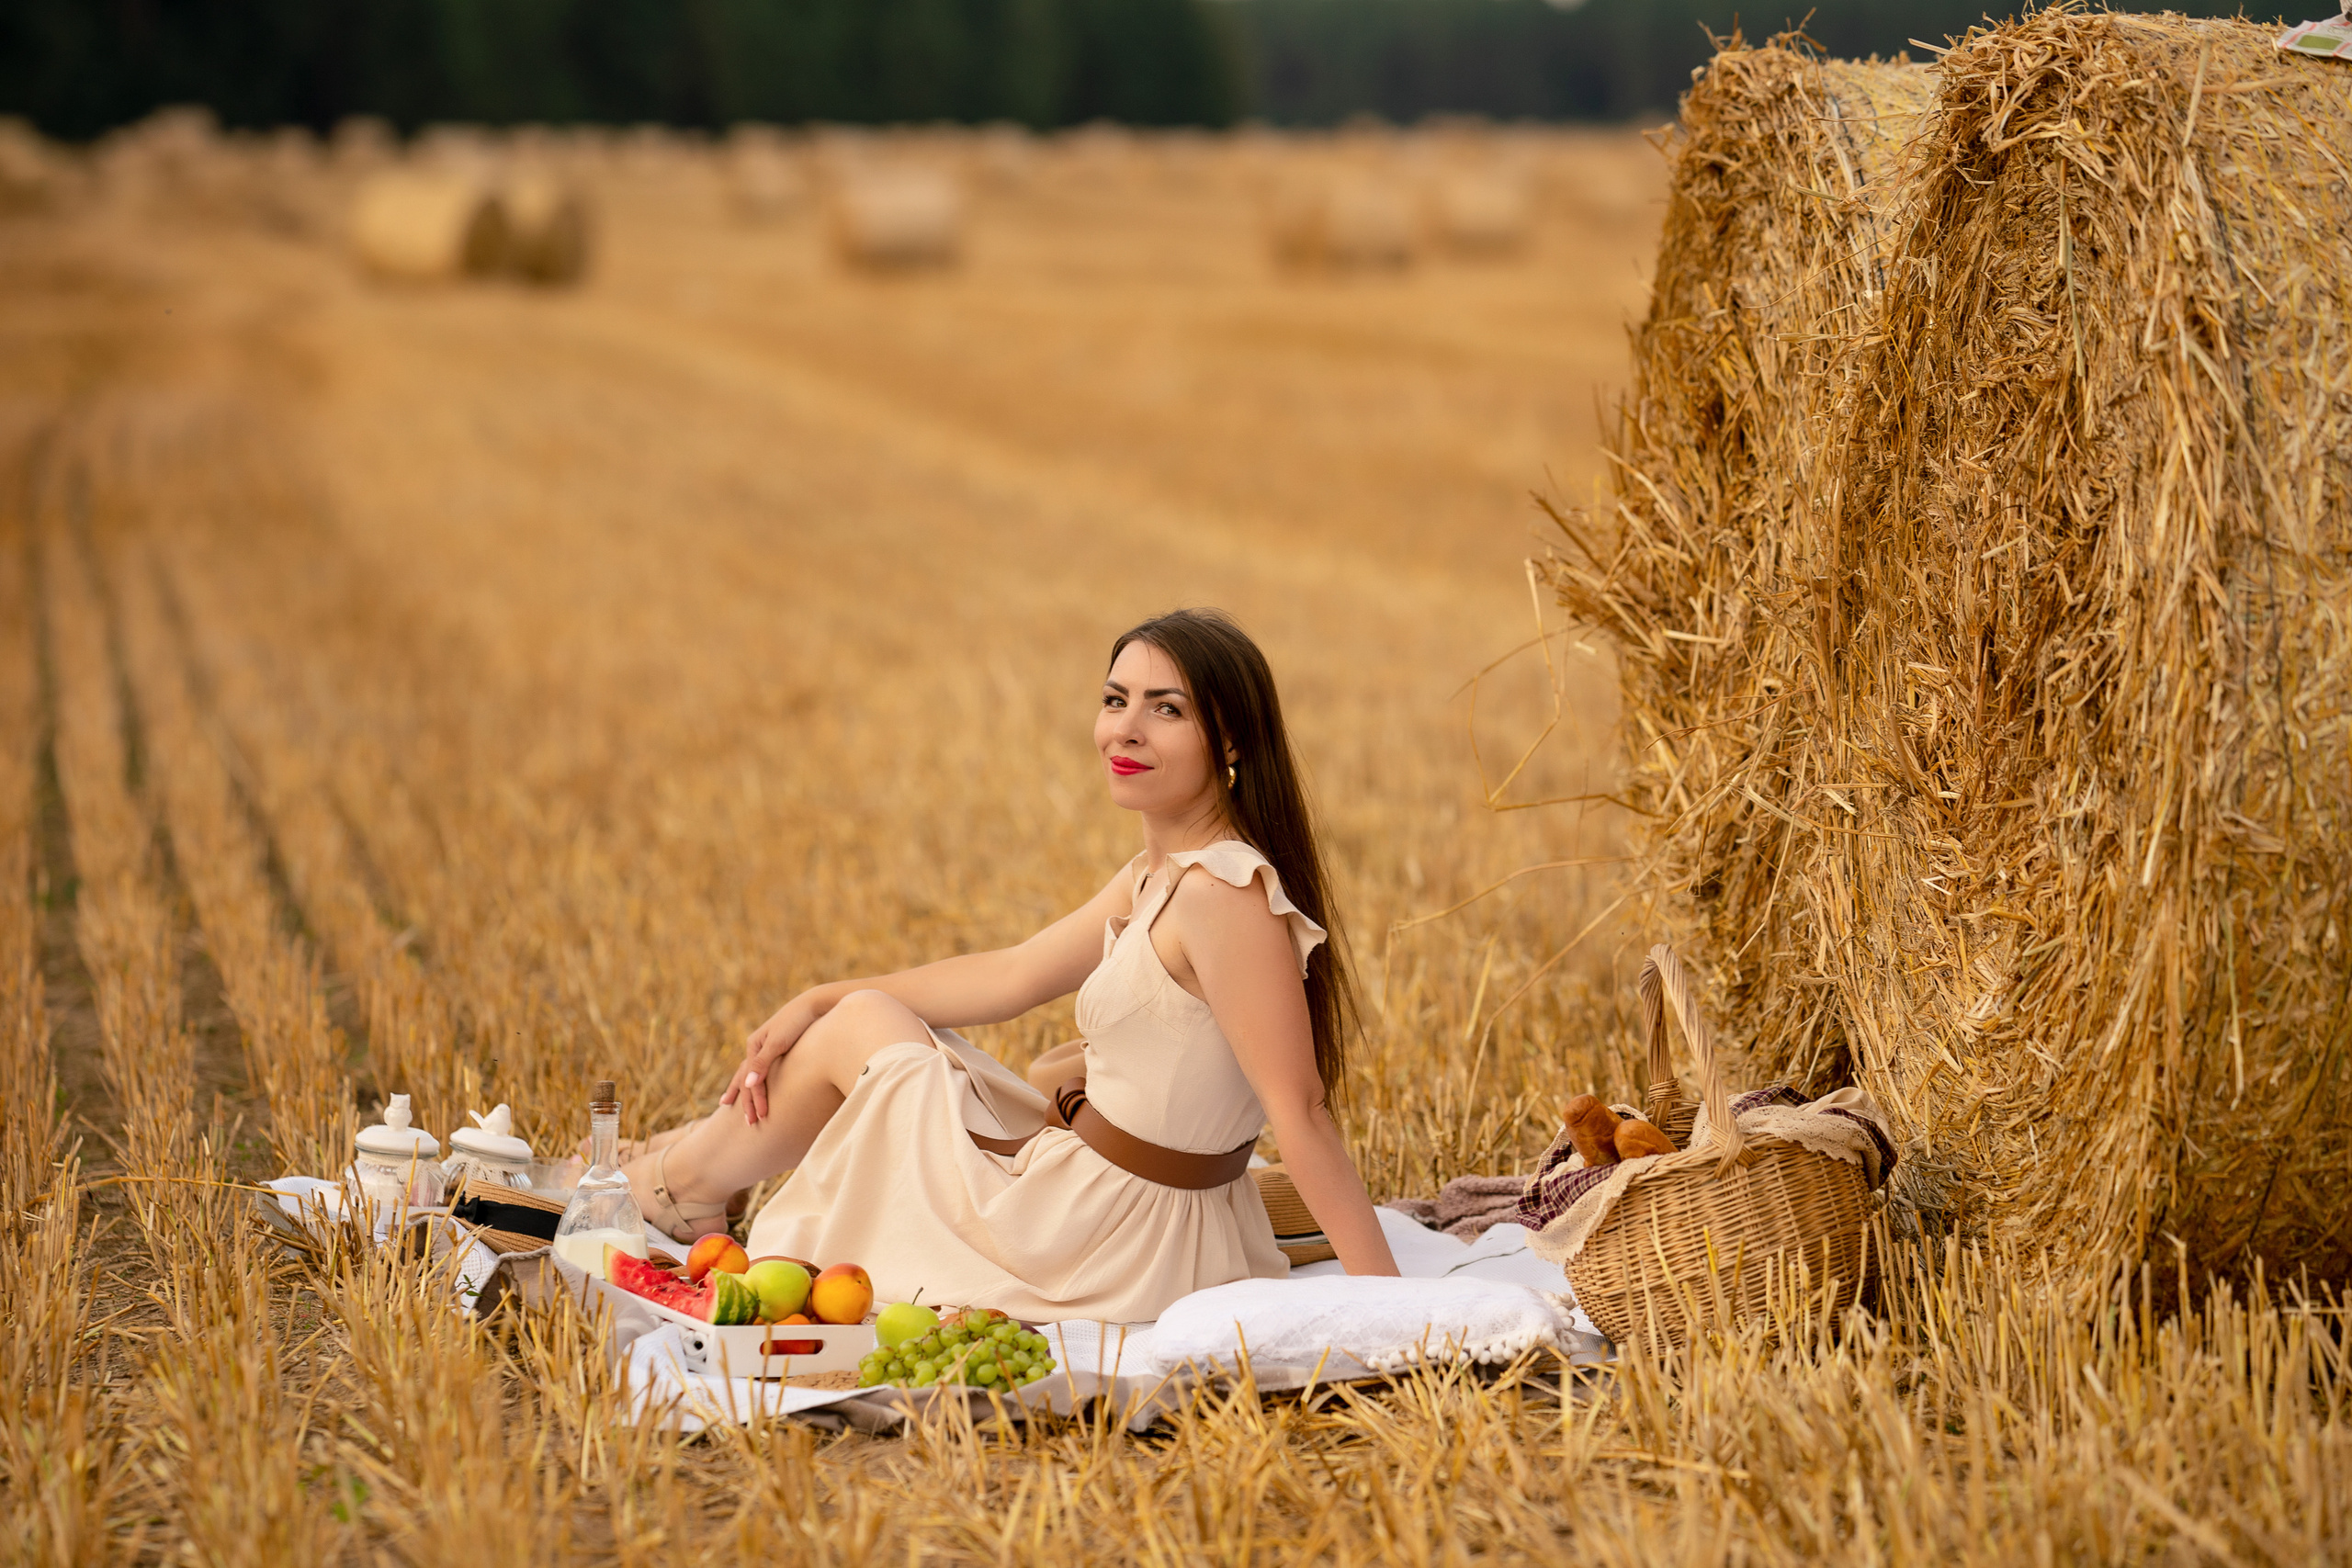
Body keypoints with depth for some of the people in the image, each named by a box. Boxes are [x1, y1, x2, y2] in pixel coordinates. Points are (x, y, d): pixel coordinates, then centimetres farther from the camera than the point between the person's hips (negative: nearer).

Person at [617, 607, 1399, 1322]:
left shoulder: (1222, 893, -24)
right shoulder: (1159, 877, 6)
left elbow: (1301, 1110, -27)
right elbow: (1016, 974, 16)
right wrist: (819, 1001, 17)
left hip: (1106, 1249, -9)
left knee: (860, 1026, 11)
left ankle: (682, 1182, 38)